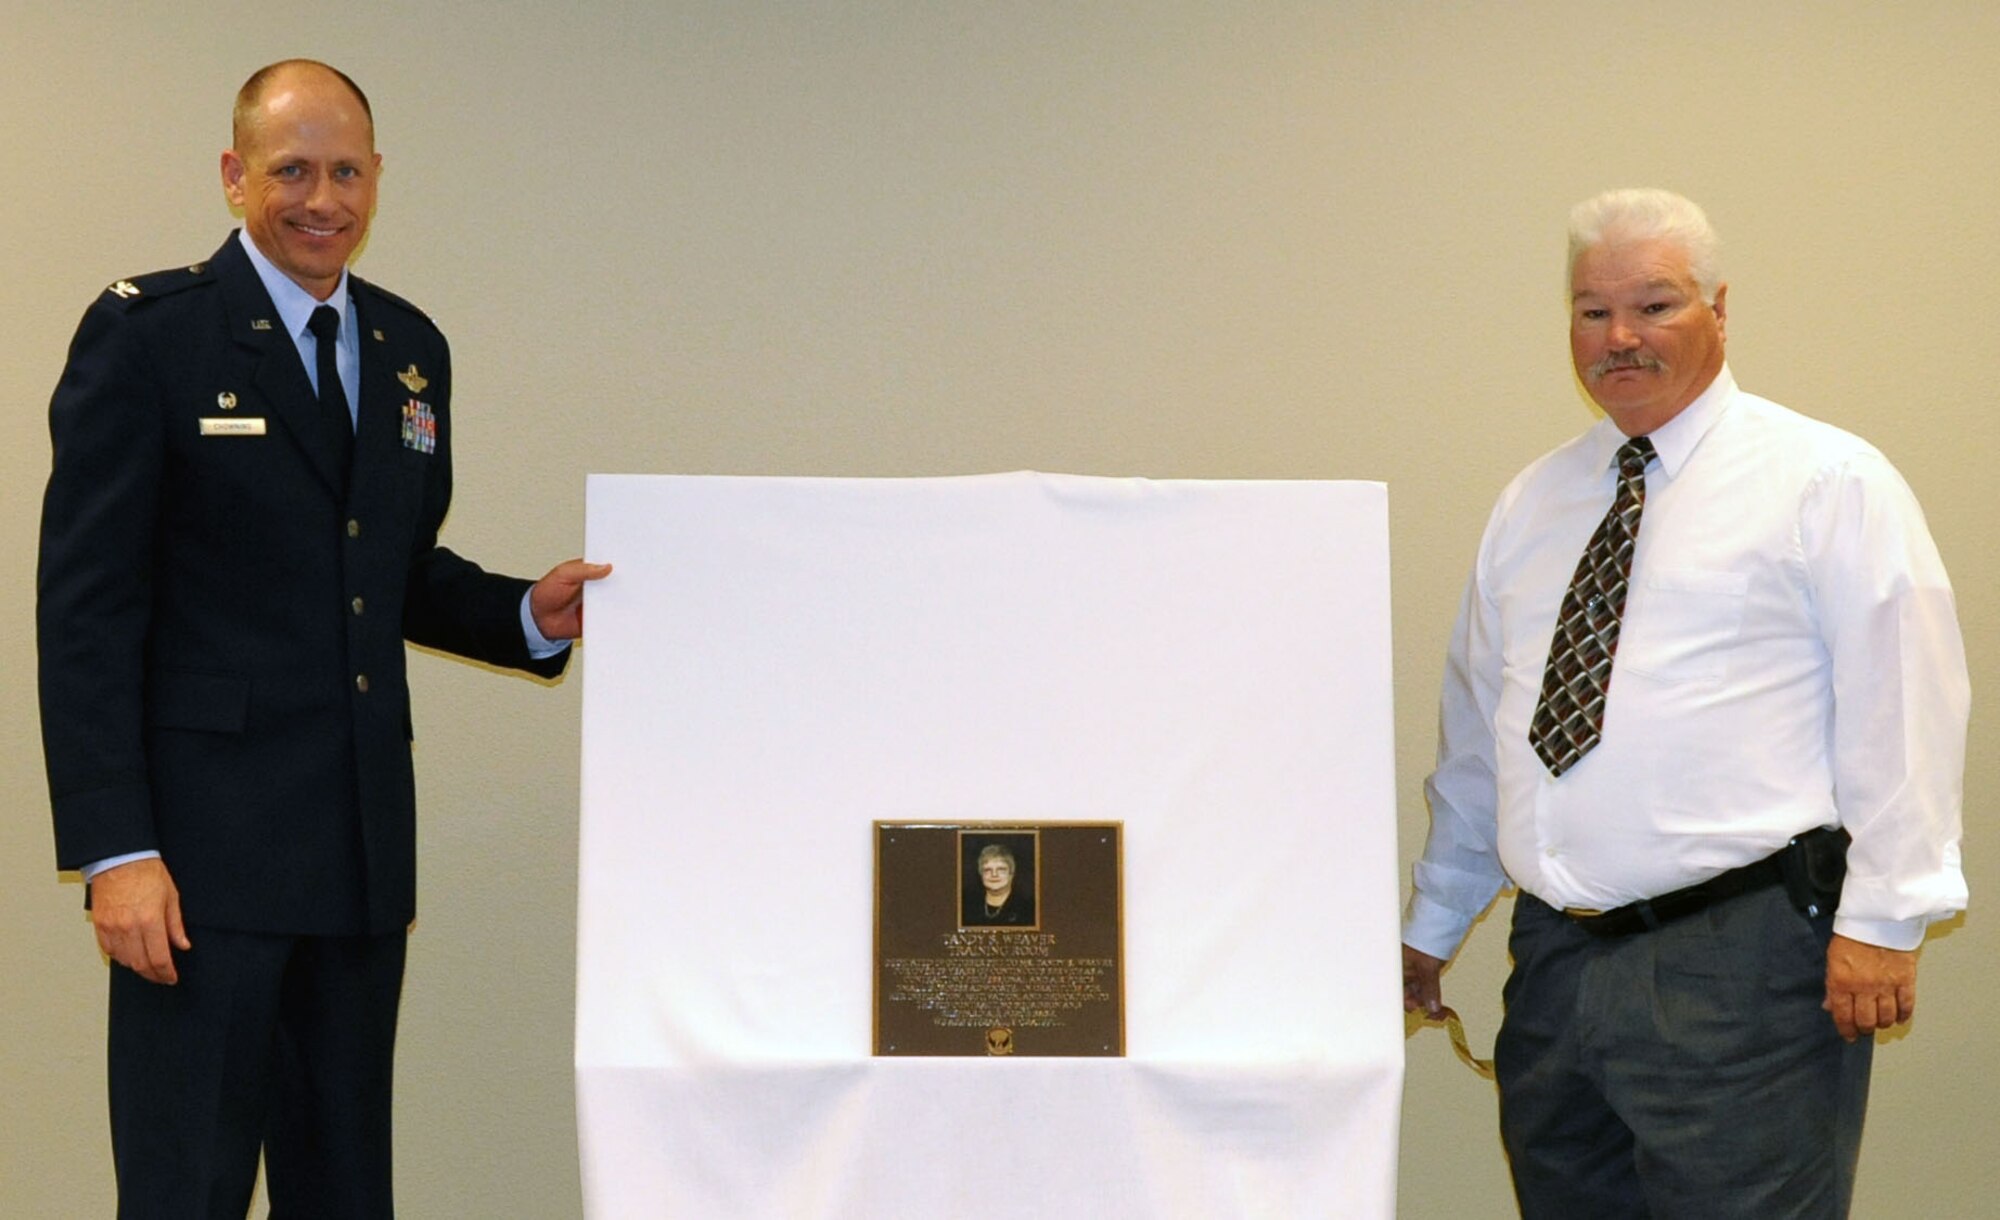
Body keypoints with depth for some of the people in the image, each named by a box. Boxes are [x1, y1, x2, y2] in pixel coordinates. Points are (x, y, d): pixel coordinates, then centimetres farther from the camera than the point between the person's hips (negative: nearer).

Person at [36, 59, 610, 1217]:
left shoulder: (411, 348, 13)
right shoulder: (146, 334, -6)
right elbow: (86, 605, -10)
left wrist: (529, 616, 4)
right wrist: (116, 850, -17)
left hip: (363, 843, 6)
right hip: (207, 843, -6)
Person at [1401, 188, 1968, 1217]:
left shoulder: (1827, 482, -1)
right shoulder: (1533, 504, 17)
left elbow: (1901, 710, -7)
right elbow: (1475, 734, 22)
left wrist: (1882, 917, -13)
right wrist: (1431, 928, 23)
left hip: (1740, 972, -6)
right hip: (1555, 960, 6)